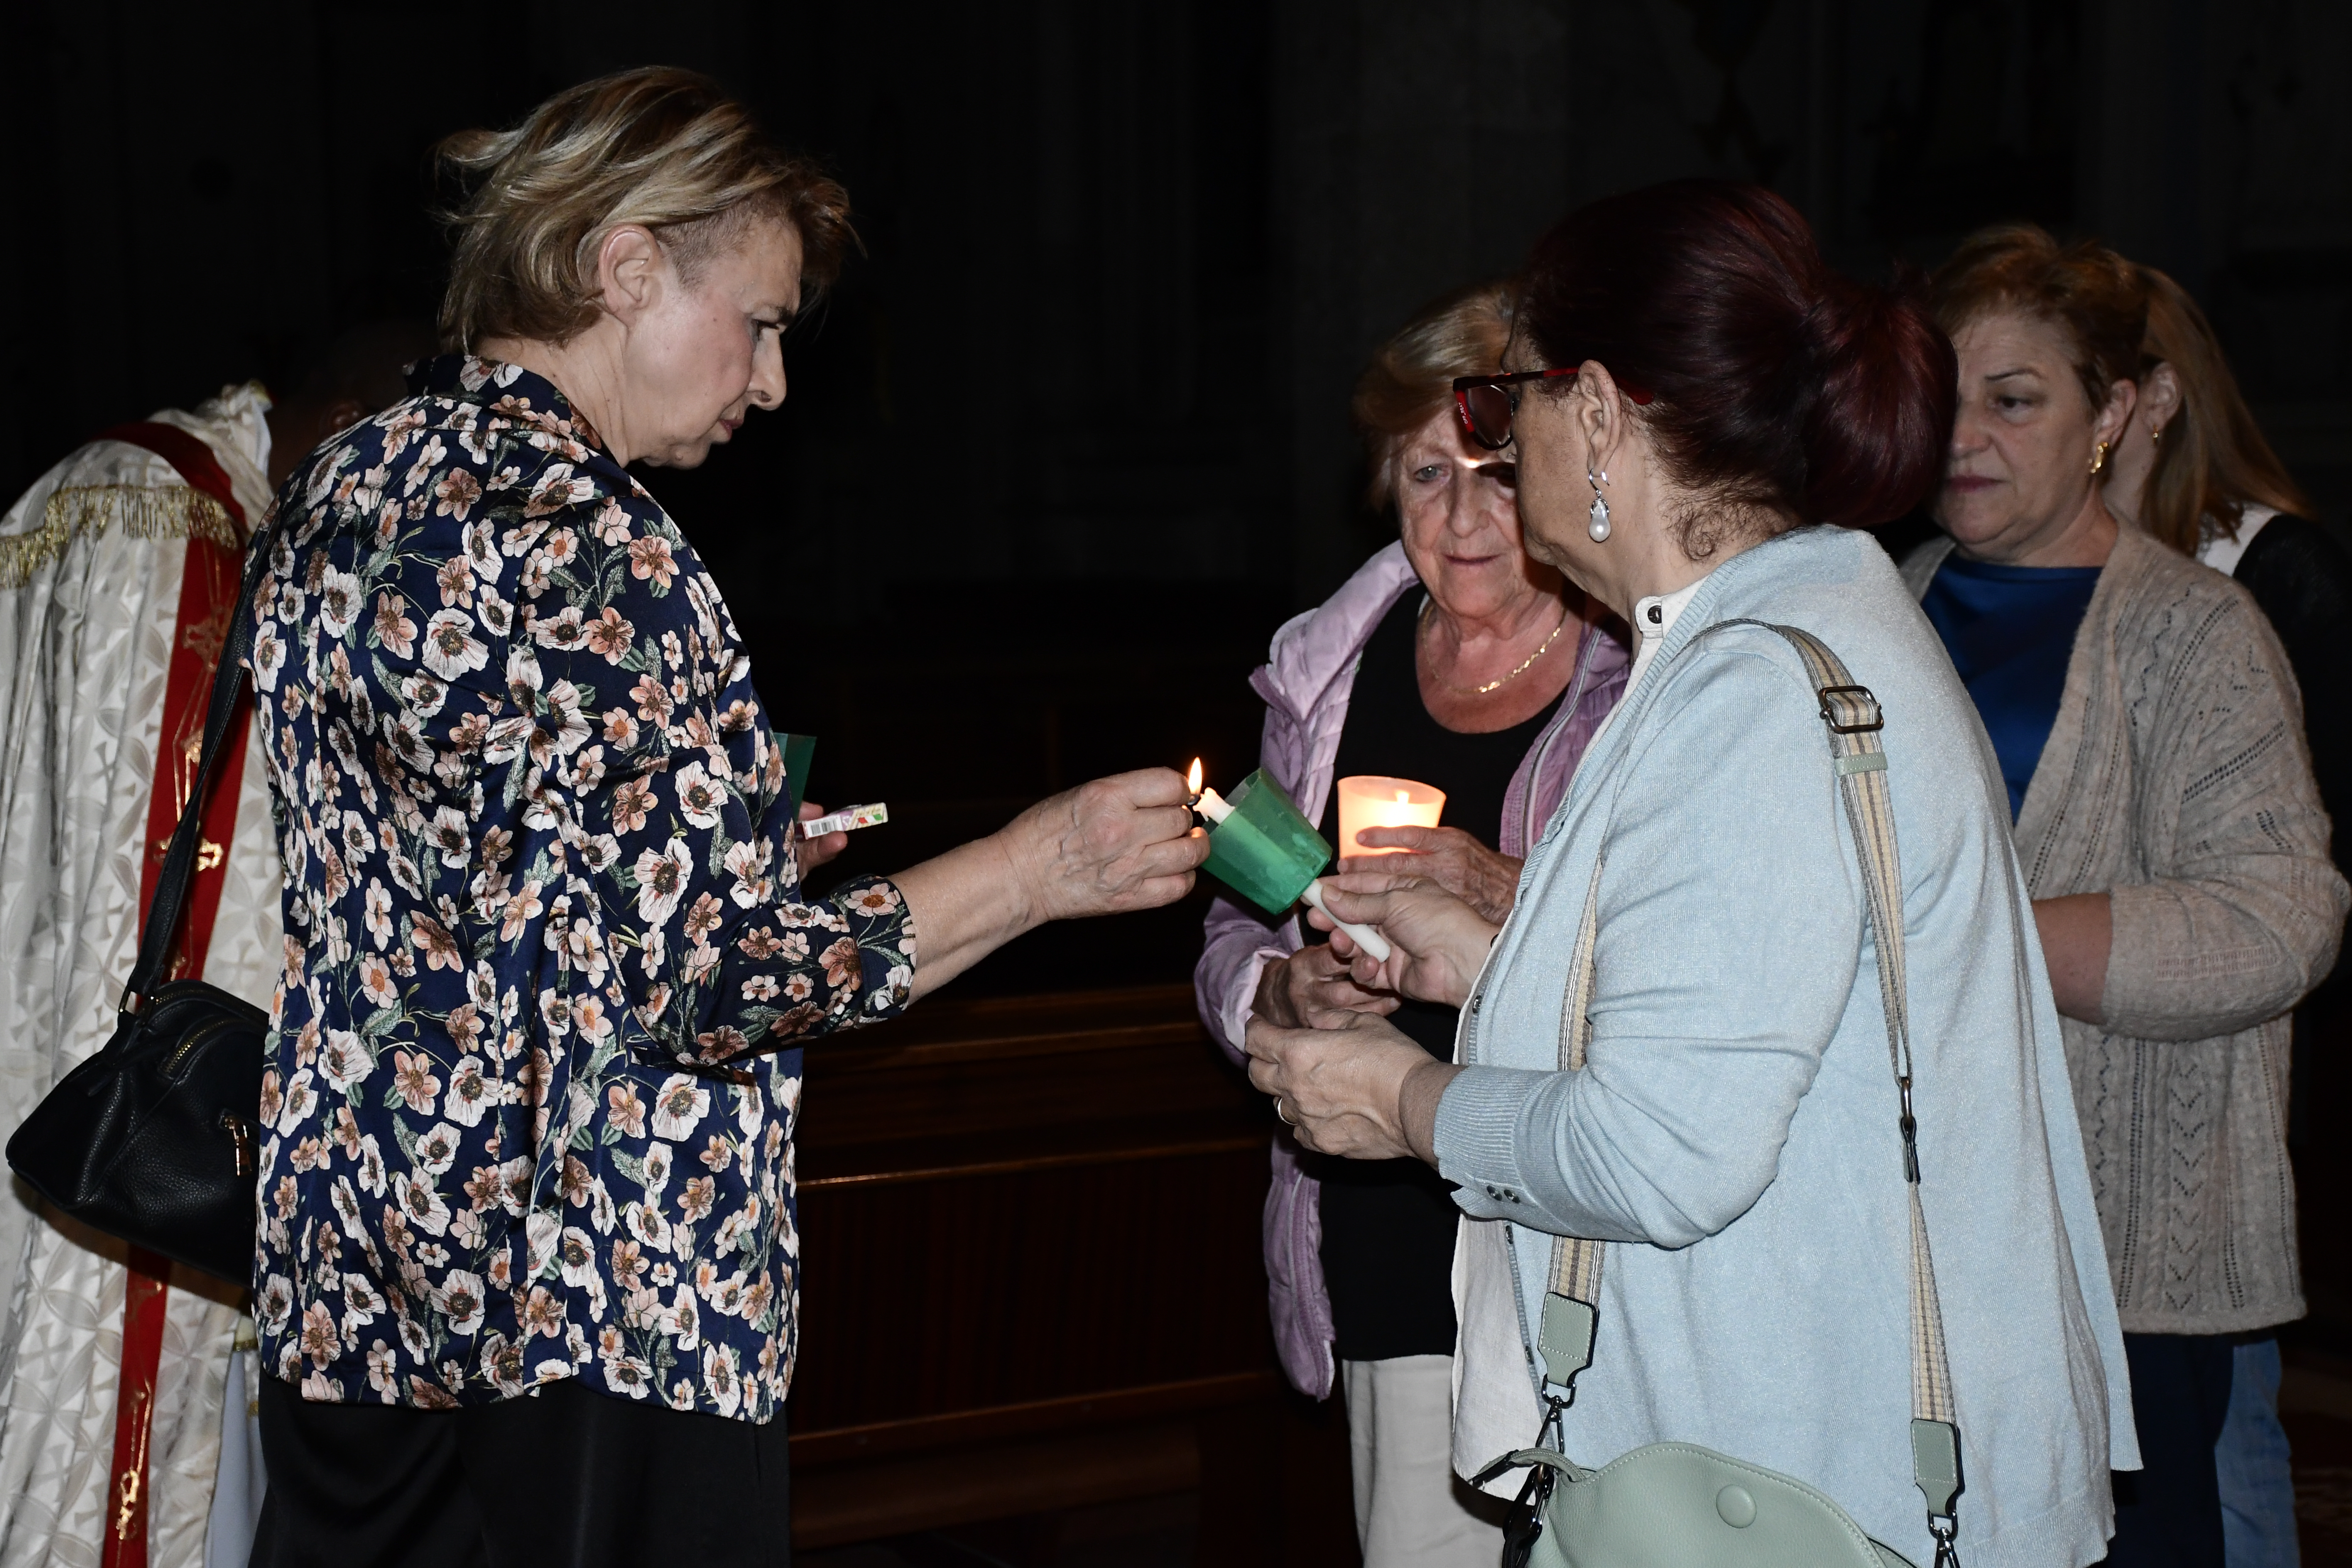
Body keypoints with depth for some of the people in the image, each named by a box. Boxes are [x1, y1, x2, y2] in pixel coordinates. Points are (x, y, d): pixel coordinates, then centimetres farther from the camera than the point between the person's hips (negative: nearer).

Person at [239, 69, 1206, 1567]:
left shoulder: (347, 488, 9)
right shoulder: (583, 542, -19)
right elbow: (702, 981, -21)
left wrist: (721, 850, 18)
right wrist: (1040, 866, -13)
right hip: (587, 1332, -9)